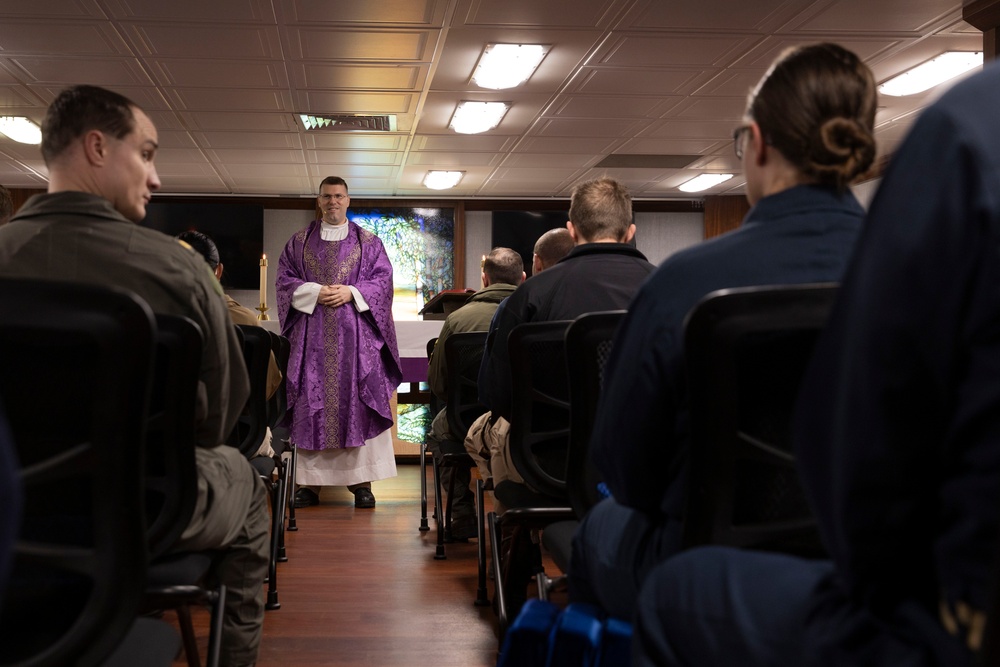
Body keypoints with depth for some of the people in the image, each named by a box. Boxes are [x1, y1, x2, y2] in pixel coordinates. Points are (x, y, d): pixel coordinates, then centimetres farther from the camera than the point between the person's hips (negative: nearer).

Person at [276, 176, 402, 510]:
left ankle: (361, 479, -1)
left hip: (356, 334, -1)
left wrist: (352, 293, -11)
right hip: (312, 336, 1)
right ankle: (310, 481, 1)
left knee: (357, 403, -5)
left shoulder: (368, 242, 11)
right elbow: (285, 280, 7)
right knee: (311, 404, -2)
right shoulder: (299, 241, 13)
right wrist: (315, 293, -10)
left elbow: (382, 279, 4)